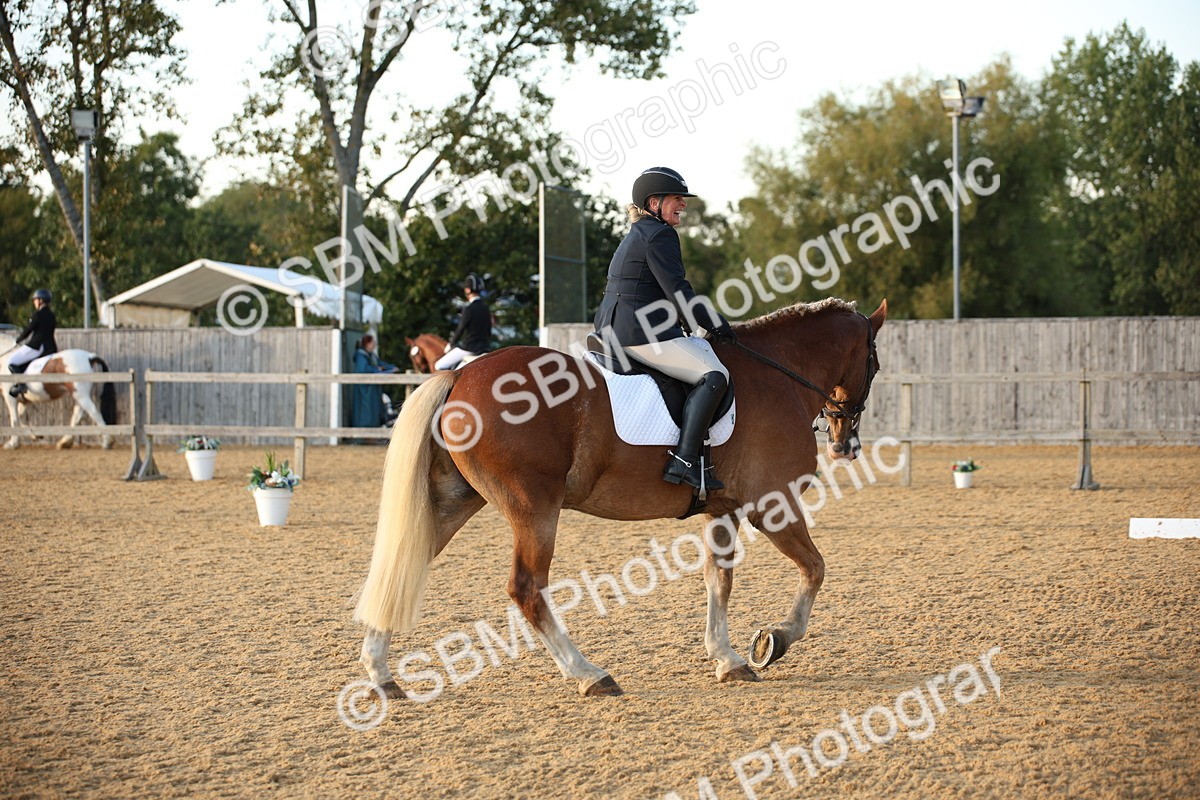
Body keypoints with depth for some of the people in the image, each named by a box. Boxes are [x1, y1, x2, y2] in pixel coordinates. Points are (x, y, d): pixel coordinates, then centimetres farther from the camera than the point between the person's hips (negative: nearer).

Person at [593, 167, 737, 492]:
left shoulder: (634, 236, 22)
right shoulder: (659, 235, -10)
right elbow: (678, 293, -17)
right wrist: (715, 324, -7)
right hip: (642, 333, -11)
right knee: (713, 374, -19)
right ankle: (685, 461, -29)